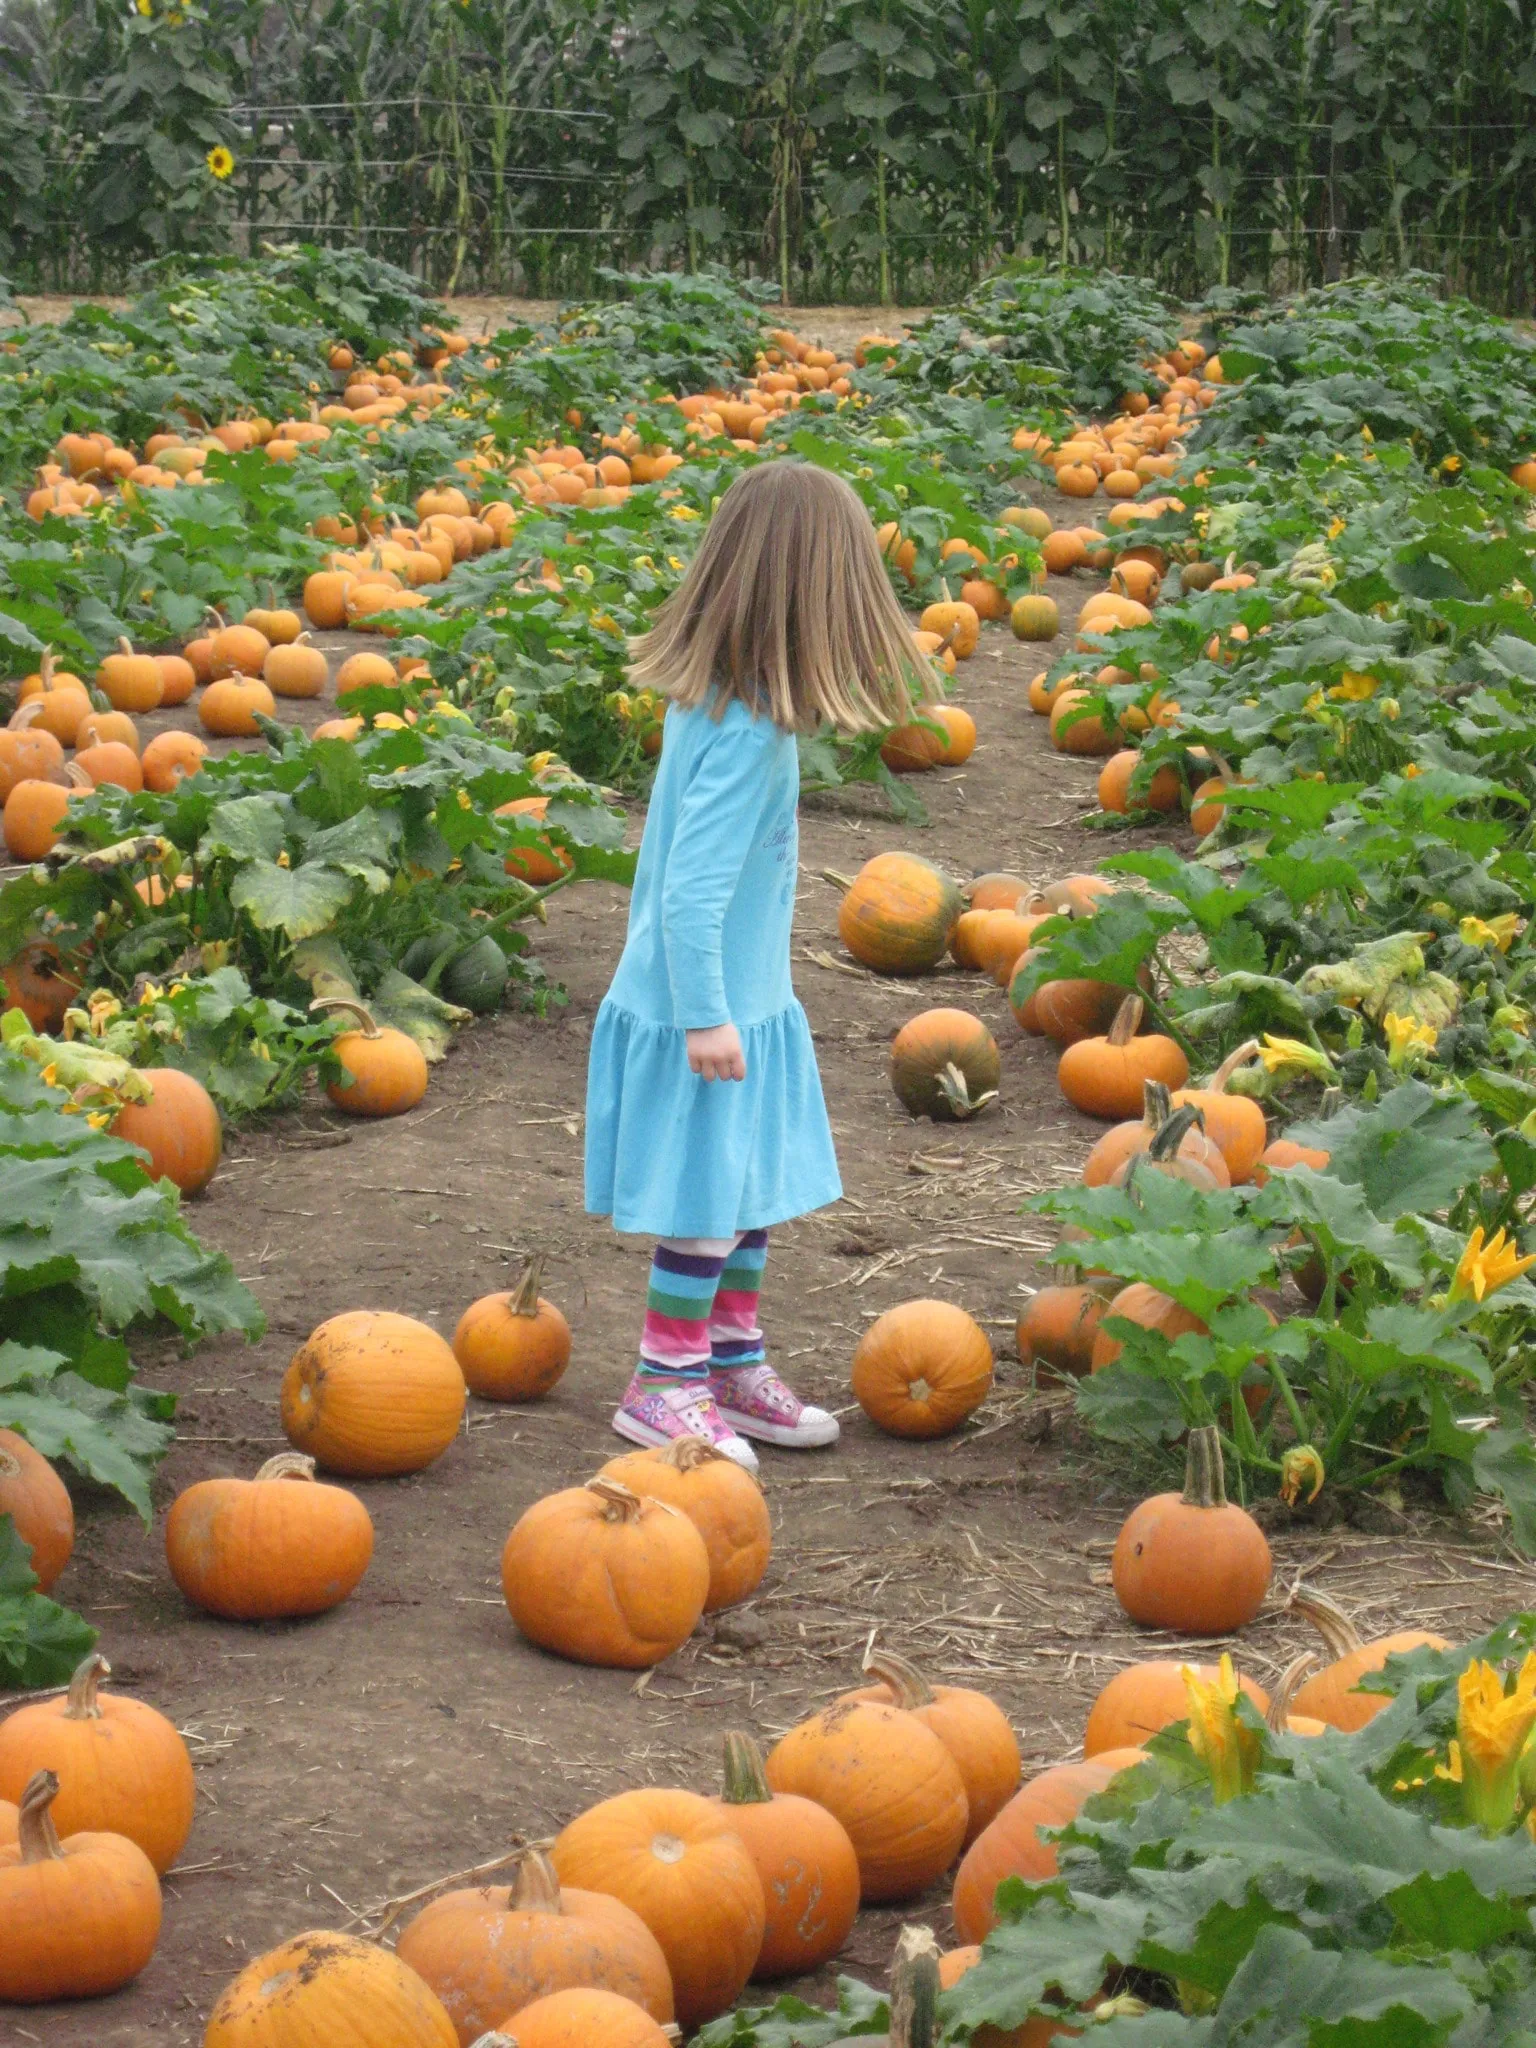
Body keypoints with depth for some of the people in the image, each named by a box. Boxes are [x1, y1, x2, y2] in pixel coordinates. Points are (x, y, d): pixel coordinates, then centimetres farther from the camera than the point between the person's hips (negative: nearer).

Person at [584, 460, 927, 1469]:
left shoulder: (717, 699, 3)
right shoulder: (745, 733, -26)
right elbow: (692, 886, -27)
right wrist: (704, 1015, -22)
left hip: (743, 999, 9)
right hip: (707, 1009, -9)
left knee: (751, 1194, 19)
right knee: (710, 1205, 3)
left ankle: (735, 1364, 32)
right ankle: (664, 1385, 17)